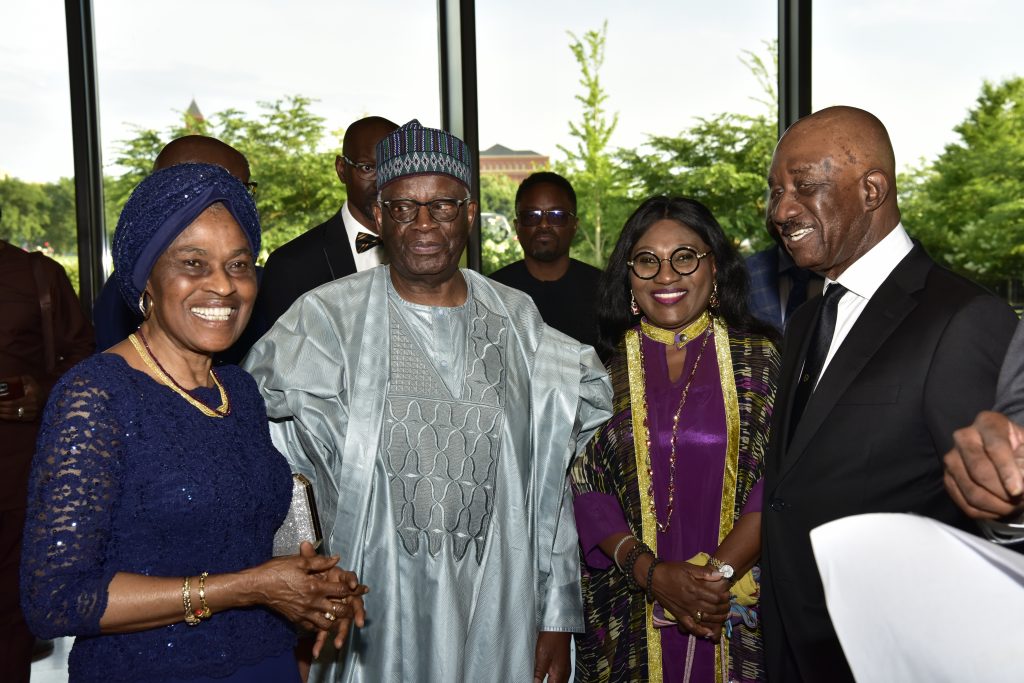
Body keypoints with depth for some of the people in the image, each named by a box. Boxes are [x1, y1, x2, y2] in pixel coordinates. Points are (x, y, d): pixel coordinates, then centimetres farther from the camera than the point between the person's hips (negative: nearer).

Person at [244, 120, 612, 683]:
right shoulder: (327, 314, -5)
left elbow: (547, 485, 4)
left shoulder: (516, 318, 3)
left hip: (497, 614, 2)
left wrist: (558, 615, 4)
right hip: (374, 615, -2)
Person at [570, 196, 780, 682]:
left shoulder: (761, 359, -2)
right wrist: (653, 573, -15)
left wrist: (718, 571, -17)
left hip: (740, 607, 0)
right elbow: (582, 487, -3)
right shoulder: (602, 367, -1)